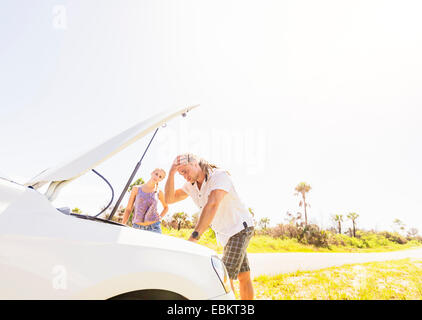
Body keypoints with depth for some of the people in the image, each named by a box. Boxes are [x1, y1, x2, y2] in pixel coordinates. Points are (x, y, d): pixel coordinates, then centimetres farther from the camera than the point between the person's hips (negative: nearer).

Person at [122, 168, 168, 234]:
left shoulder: (159, 193, 6)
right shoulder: (136, 189, 4)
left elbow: (166, 207, 24)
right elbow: (128, 209, 5)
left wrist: (160, 218, 7)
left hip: (154, 227, 0)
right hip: (137, 227, 0)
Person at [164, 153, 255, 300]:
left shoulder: (220, 175, -23)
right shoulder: (191, 185, 1)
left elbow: (212, 205, -38)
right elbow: (169, 199, -4)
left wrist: (194, 236, -47)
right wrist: (171, 173, -17)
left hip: (240, 228, -8)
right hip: (224, 233, 8)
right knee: (244, 277, 16)